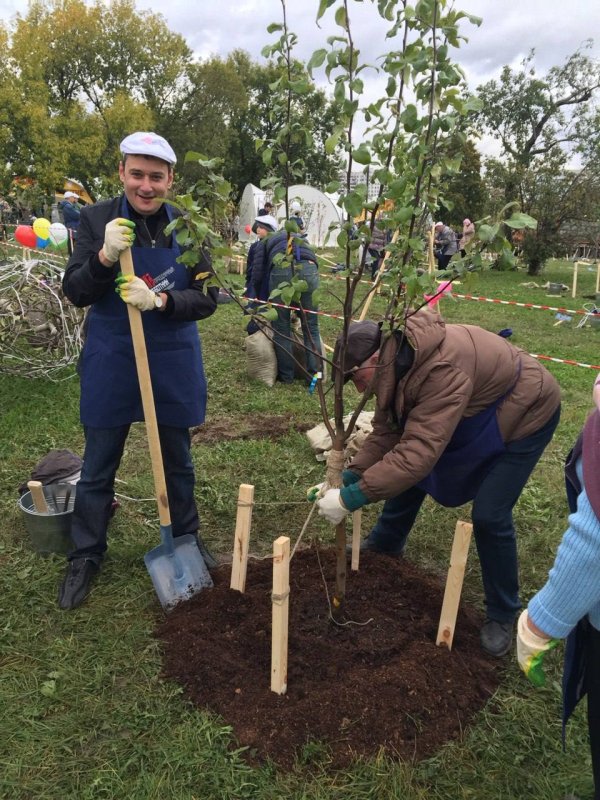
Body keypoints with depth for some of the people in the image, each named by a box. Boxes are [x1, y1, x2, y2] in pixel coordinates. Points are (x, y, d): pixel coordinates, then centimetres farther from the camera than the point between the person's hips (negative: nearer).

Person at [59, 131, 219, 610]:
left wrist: (159, 301, -25)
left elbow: (206, 299, -7)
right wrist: (105, 256, -26)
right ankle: (86, 554, 30)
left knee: (178, 460, 16)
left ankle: (186, 539, 38)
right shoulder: (97, 219, -5)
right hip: (110, 363, 0)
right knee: (98, 467, 11)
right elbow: (76, 293, -8)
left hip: (174, 364, 1)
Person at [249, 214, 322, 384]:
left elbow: (257, 274, 18)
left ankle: (286, 375, 16)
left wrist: (260, 300, 33)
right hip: (308, 270, 3)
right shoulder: (296, 238, 40)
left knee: (281, 328, 11)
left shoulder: (265, 242, 27)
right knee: (311, 327, 11)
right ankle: (315, 375, 12)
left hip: (282, 272, -3)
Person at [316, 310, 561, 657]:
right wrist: (349, 476, -21)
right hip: (472, 413, 8)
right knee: (406, 471, 11)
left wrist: (350, 498, -42)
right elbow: (386, 431, -10)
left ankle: (503, 615, 13)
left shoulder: (443, 370, -42)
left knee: (489, 516, -12)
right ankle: (385, 543, 37)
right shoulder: (396, 356, -14)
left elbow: (418, 453, -45)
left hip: (525, 412, -8)